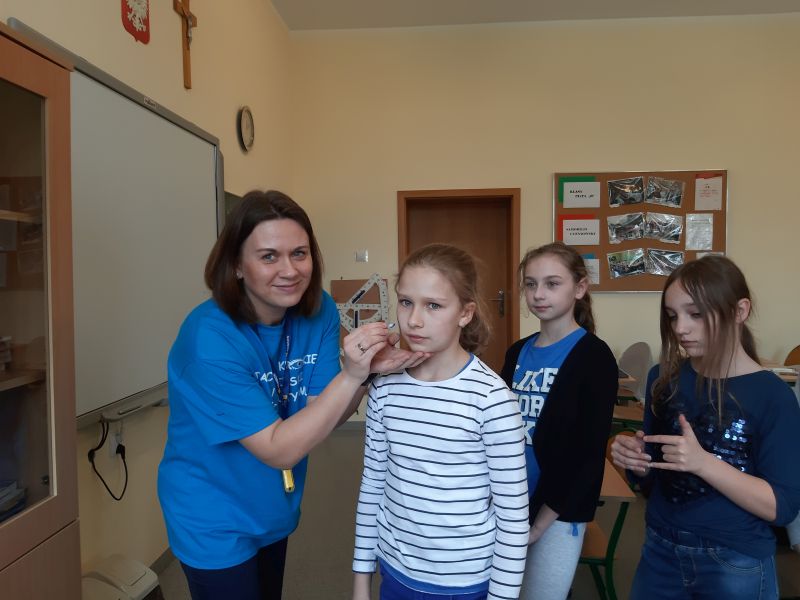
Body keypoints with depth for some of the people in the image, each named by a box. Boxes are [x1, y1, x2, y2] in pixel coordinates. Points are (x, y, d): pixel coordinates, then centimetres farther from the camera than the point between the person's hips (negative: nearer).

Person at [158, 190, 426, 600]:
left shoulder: (318, 311, -12)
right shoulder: (210, 339, -30)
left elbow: (322, 416, -14)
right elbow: (277, 450, -30)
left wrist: (369, 372, -32)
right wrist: (351, 375, -39)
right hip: (215, 525, -6)